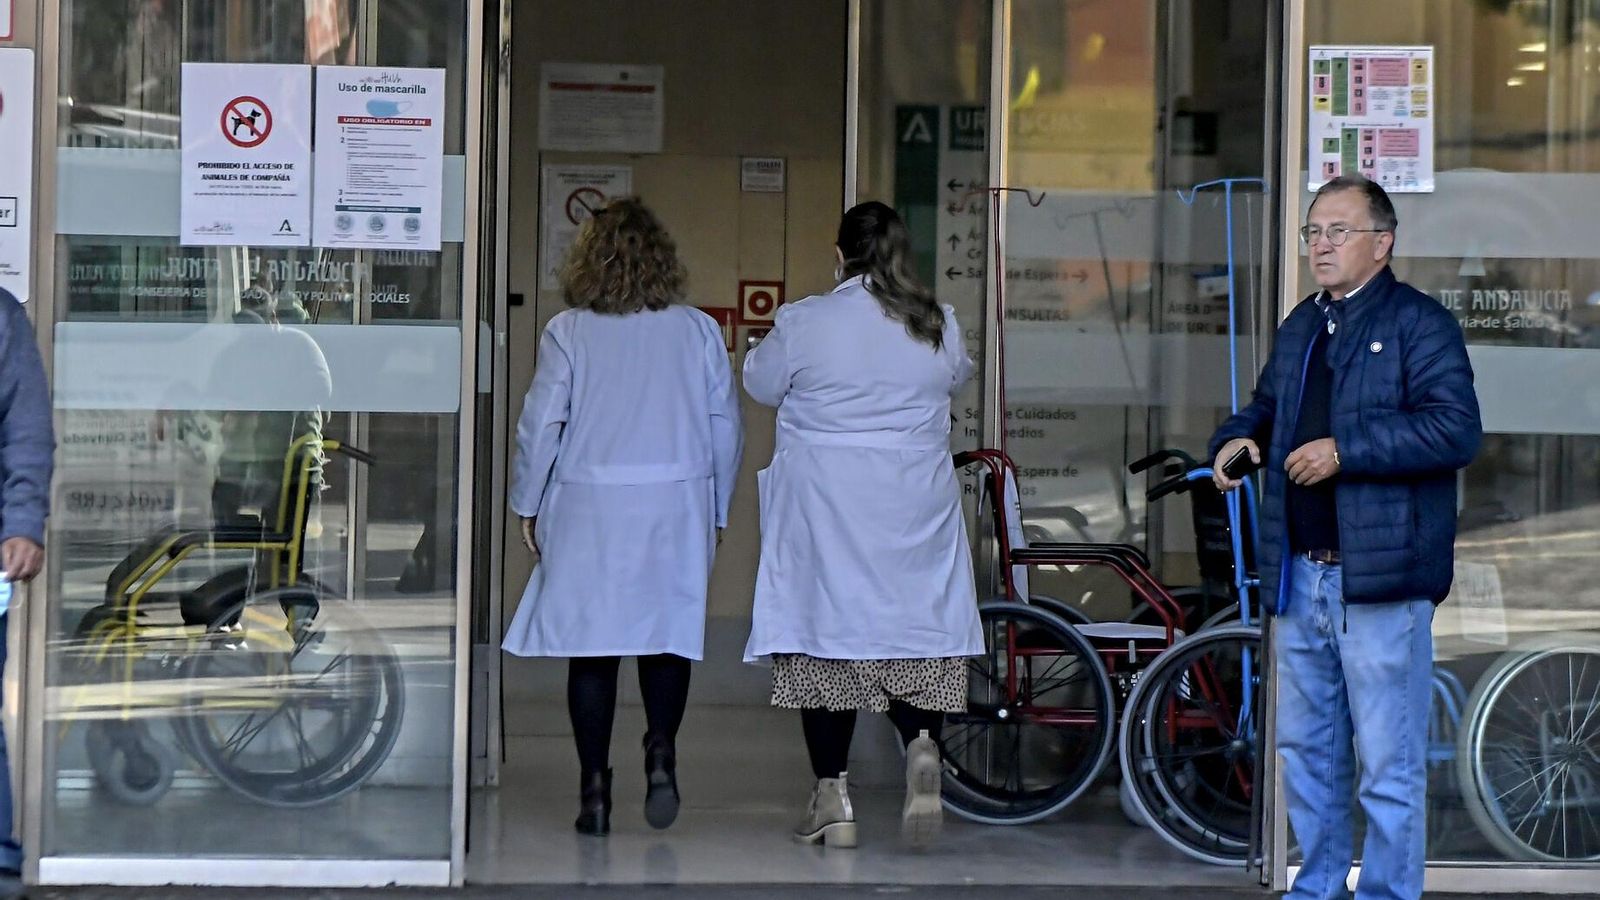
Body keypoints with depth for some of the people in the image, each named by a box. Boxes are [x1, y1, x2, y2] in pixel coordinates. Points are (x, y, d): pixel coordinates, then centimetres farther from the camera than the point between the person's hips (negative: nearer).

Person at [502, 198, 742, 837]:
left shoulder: (568, 331, -3)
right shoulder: (699, 330, 2)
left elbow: (540, 423, -4)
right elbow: (727, 428, 5)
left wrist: (527, 505, 8)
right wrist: (716, 512, 16)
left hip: (590, 508, -1)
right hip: (677, 506, 1)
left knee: (592, 648, 5)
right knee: (667, 638, 14)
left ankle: (596, 790, 5)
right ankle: (661, 749, -7)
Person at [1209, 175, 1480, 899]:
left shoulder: (1419, 323, -7)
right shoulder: (1300, 327, 17)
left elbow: (1457, 429, -19)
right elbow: (1267, 406, 32)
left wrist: (1345, 449, -21)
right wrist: (1238, 438, 8)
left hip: (1381, 575, -8)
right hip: (1300, 574, 8)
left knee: (1388, 763, -1)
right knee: (1305, 748, 17)